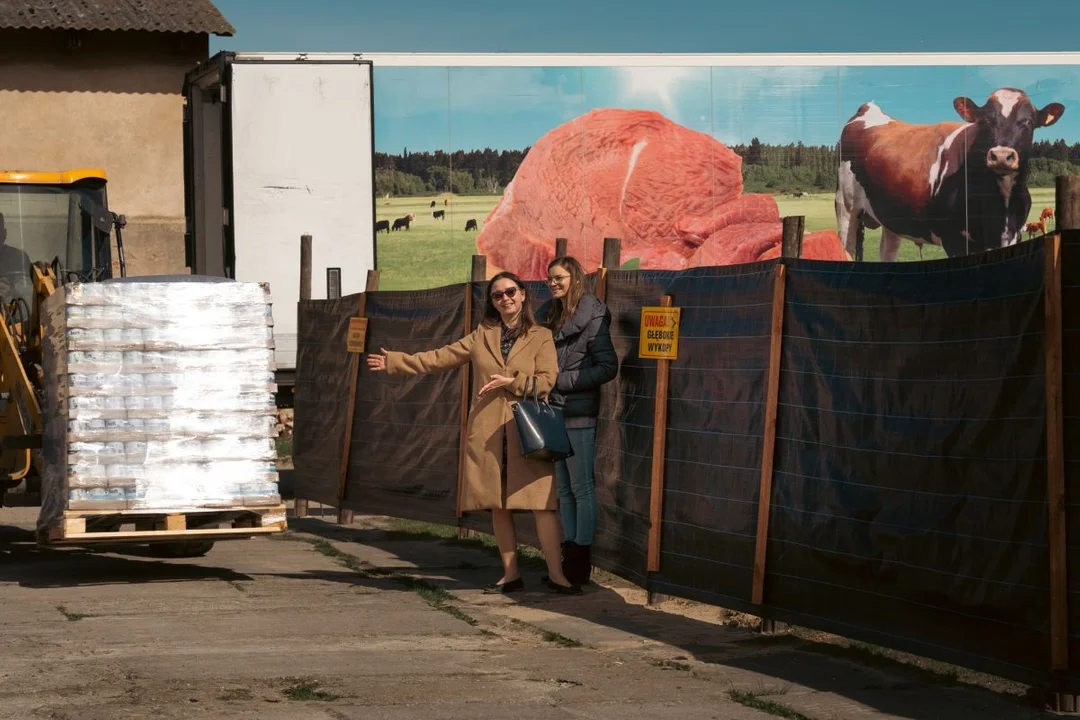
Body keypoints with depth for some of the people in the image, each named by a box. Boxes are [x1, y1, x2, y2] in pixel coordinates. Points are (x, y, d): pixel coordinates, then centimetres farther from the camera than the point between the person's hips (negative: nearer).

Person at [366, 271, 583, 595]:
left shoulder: (541, 337, 4)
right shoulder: (482, 336, 13)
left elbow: (547, 381, -4)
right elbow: (439, 358, 13)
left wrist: (512, 382, -14)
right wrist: (393, 362, 11)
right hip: (488, 433, 4)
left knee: (540, 502, -9)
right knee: (498, 506, 5)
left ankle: (555, 574, -5)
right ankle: (511, 574, 12)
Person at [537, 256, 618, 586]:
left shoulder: (592, 318, -8)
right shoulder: (549, 315, 15)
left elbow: (608, 367, -12)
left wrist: (564, 381, -14)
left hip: (579, 414, -8)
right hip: (553, 412, 8)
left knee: (582, 488, -4)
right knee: (564, 489, 9)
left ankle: (581, 559, -2)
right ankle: (569, 556, 13)